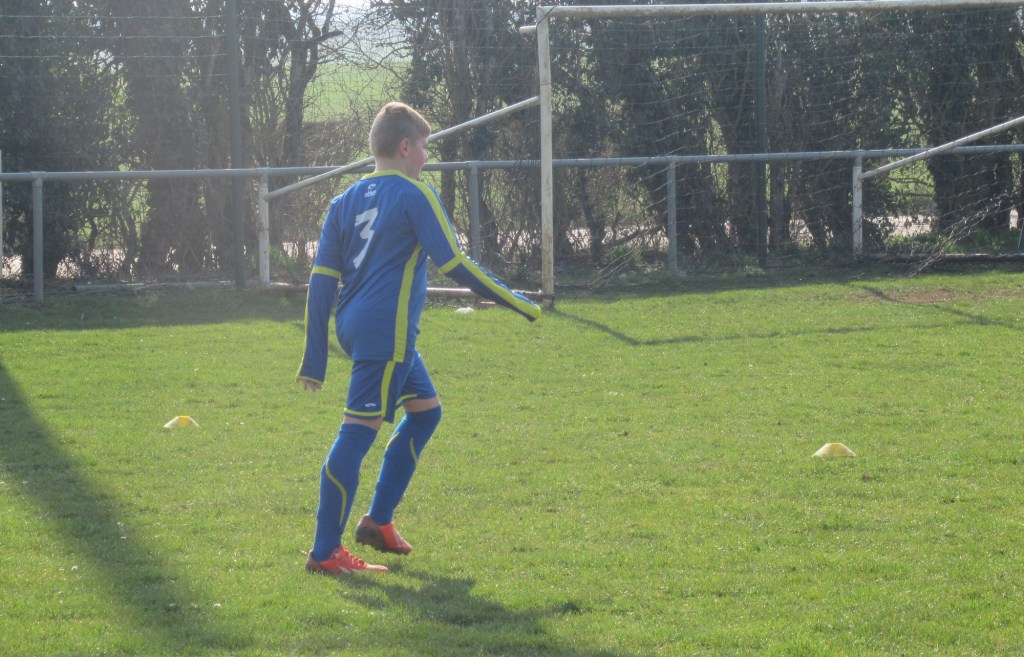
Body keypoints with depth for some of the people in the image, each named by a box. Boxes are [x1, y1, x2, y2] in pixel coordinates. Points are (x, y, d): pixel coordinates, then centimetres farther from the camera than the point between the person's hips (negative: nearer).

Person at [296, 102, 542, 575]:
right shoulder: (415, 195, -7)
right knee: (359, 431, -7)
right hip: (386, 333, -9)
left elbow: (322, 280, 10)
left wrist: (314, 359, 11)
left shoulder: (345, 201, 13)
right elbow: (454, 264, -11)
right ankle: (325, 553, -7)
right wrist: (521, 305, -3)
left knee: (424, 409, 22)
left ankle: (378, 520, 22)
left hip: (354, 325, 9)